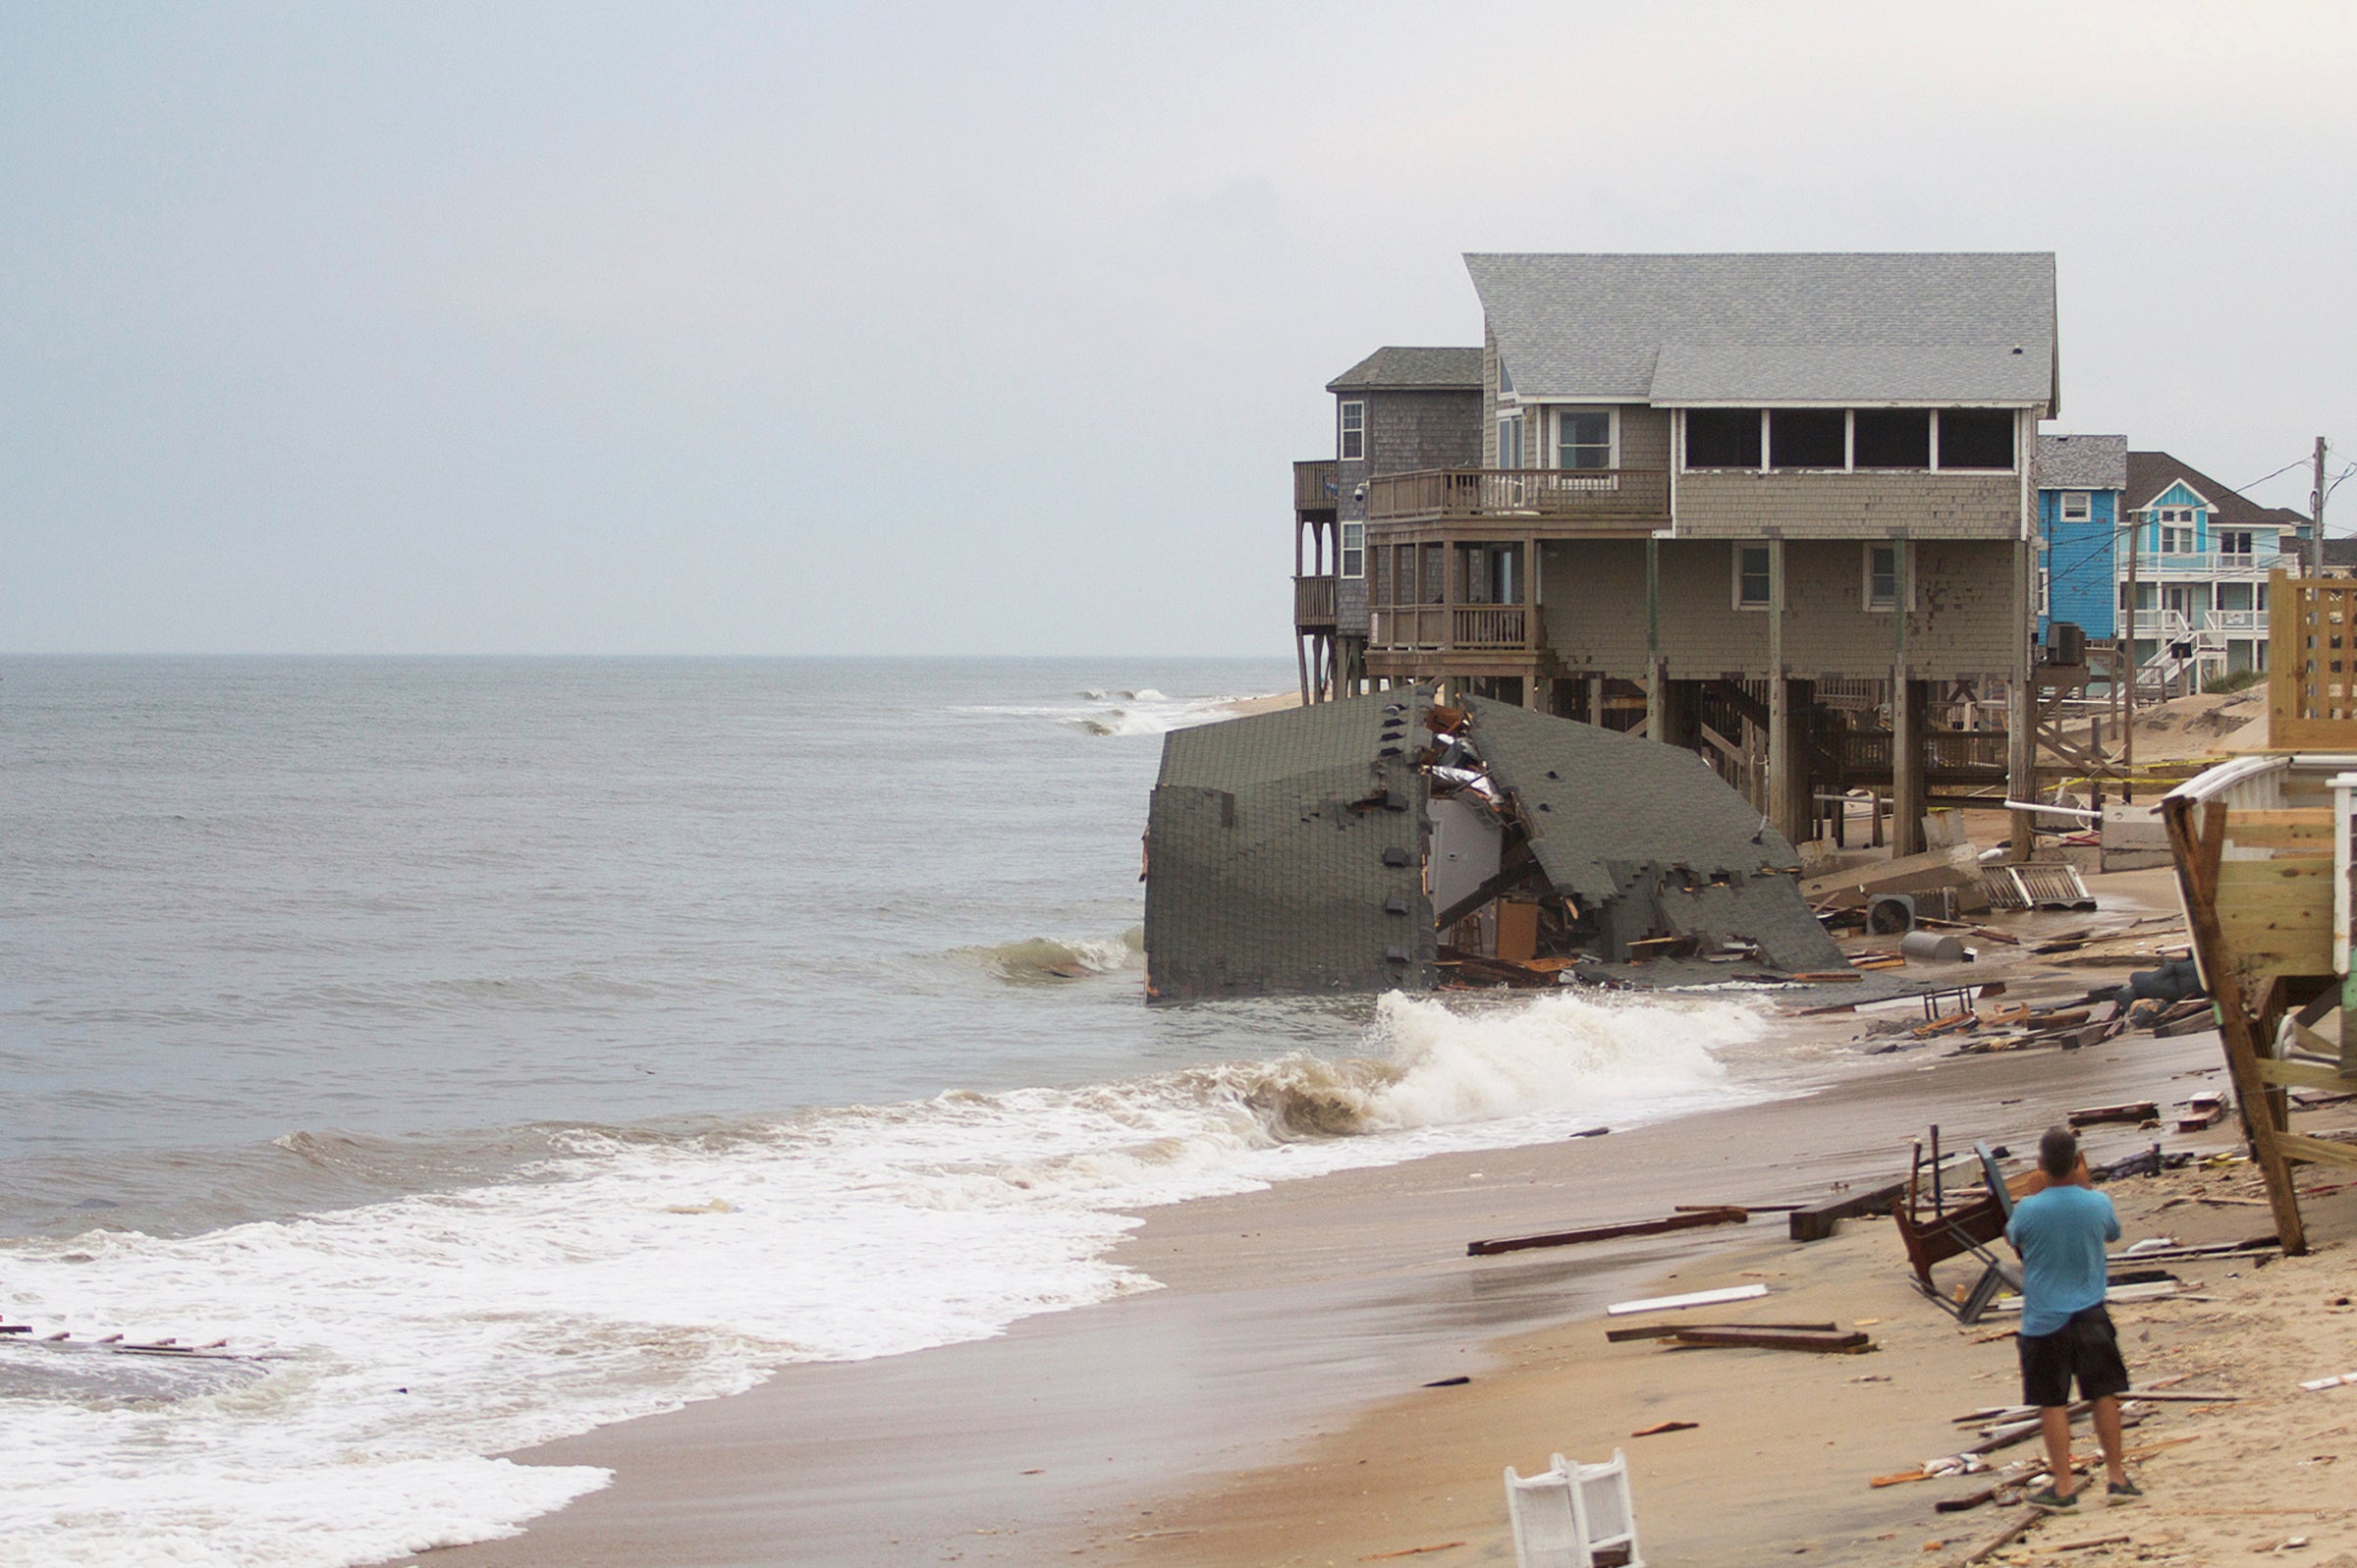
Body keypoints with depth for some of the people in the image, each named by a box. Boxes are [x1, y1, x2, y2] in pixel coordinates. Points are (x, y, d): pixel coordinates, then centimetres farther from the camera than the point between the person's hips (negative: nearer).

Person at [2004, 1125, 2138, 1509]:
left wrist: (2036, 1191, 12)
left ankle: (2063, 1485, 6)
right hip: (2090, 1315, 2)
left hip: (2044, 1320, -2)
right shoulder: (2098, 1204, -8)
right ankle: (2116, 1475, 15)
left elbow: (2013, 1239, 9)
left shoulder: (2028, 1209, -14)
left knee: (2053, 1404, 4)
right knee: (2104, 1394, 12)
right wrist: (2086, 1184, 18)